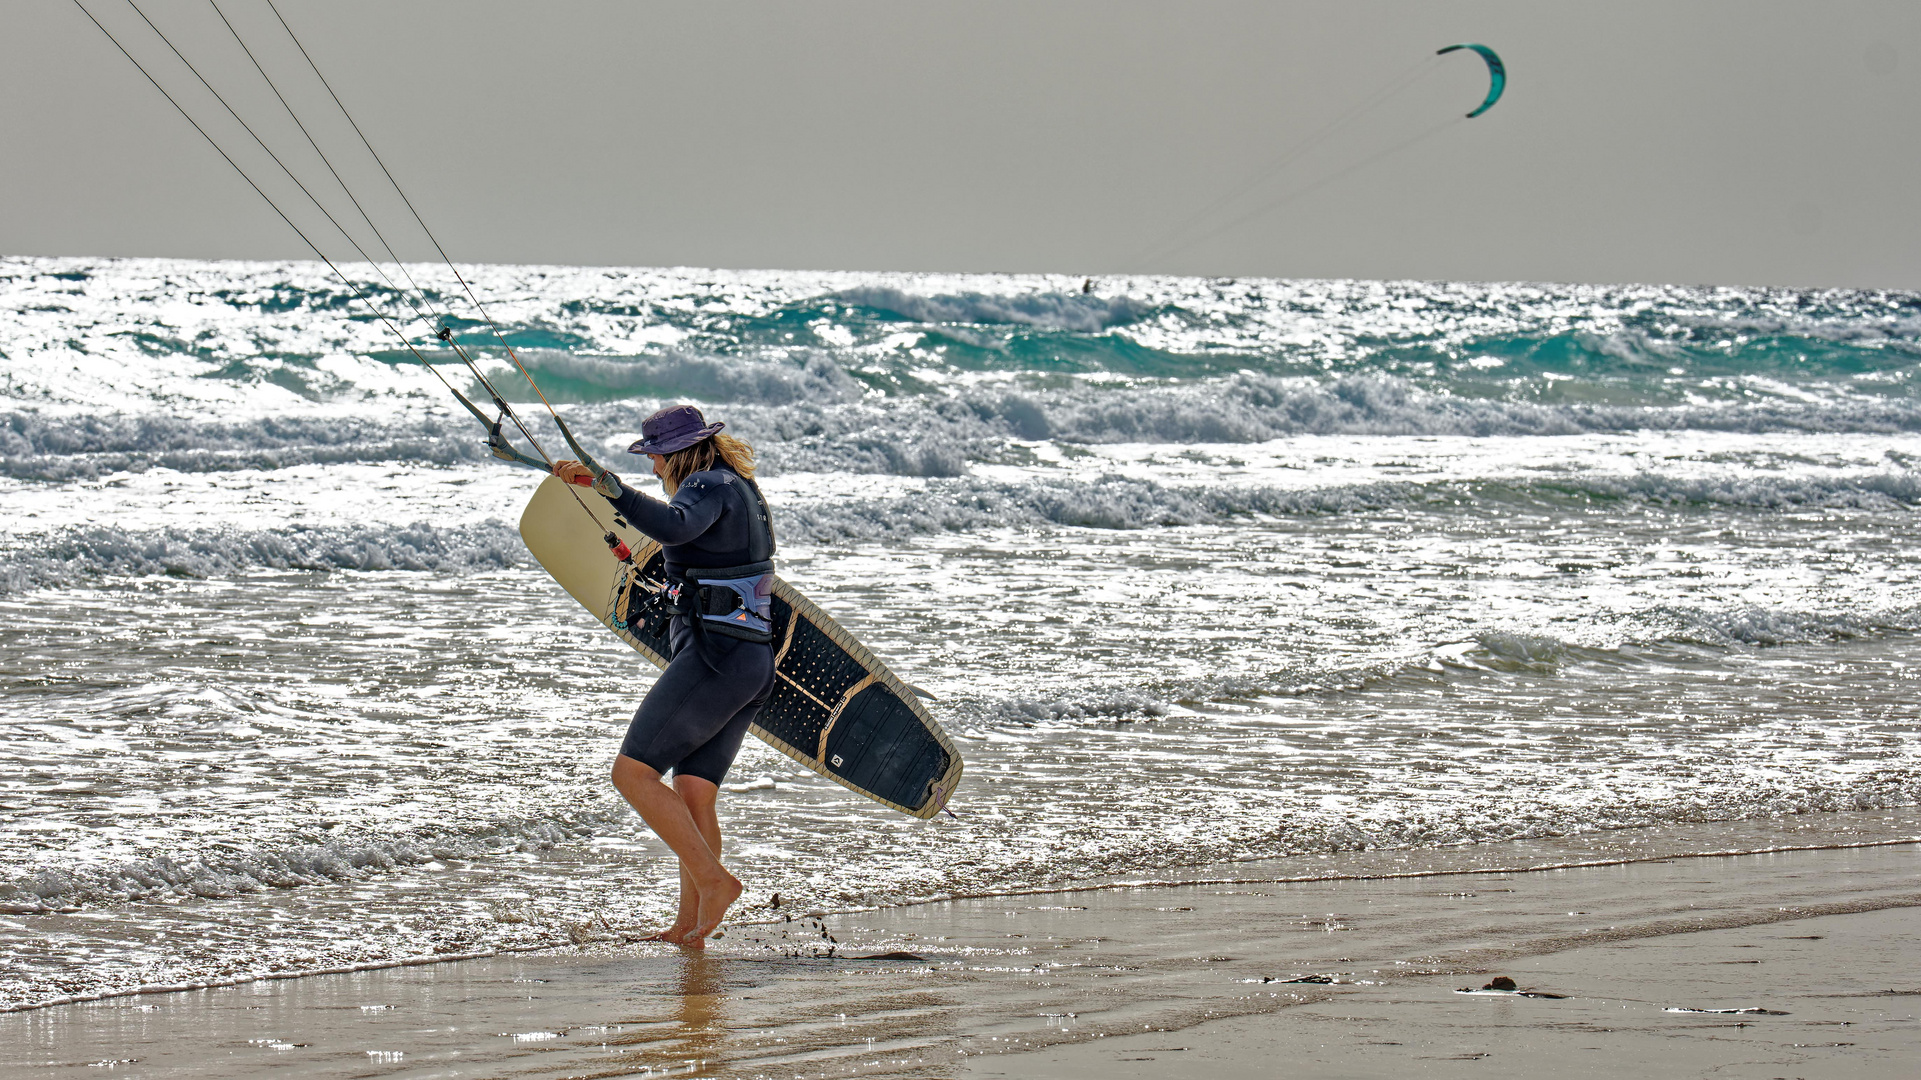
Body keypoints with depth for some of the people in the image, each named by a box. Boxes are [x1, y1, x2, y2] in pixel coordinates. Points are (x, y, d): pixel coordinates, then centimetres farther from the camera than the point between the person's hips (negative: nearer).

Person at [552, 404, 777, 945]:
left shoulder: (709, 486, -9)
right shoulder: (742, 489, 21)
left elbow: (674, 525, -32)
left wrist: (604, 485, -35)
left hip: (715, 653, -10)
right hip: (755, 662, 10)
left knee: (633, 772, -10)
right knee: (693, 795, 7)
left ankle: (714, 879, -15)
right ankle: (689, 925, 5)